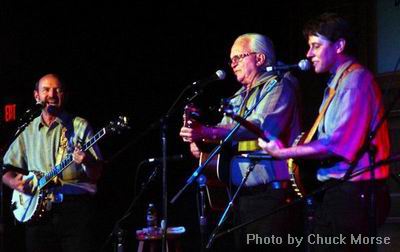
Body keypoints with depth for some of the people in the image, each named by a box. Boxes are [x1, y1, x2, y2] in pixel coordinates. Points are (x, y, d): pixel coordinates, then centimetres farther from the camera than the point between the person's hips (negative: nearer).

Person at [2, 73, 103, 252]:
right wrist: (15, 182, -4)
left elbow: (96, 174, 1)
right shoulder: (28, 132, 15)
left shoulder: (79, 126, 6)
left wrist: (87, 162, -22)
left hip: (75, 209, -3)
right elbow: (6, 169, 18)